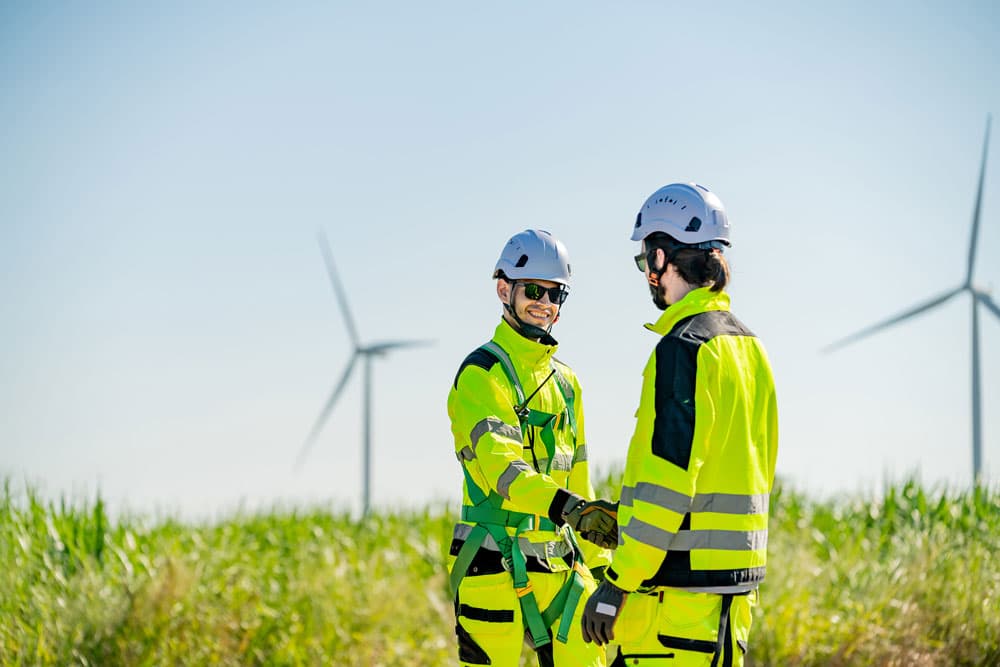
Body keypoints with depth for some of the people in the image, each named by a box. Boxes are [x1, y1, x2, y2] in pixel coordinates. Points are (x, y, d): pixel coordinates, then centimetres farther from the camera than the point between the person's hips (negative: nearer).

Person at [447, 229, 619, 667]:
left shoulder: (565, 381, 19)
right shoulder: (482, 374, -7)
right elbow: (501, 466, -23)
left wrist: (599, 565, 17)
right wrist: (569, 508, -38)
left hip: (560, 565, 7)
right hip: (497, 567, -7)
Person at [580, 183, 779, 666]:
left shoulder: (683, 349, -13)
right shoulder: (747, 345, 15)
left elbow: (668, 481, -19)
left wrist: (618, 585, -16)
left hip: (682, 581, -9)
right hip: (736, 576, 9)